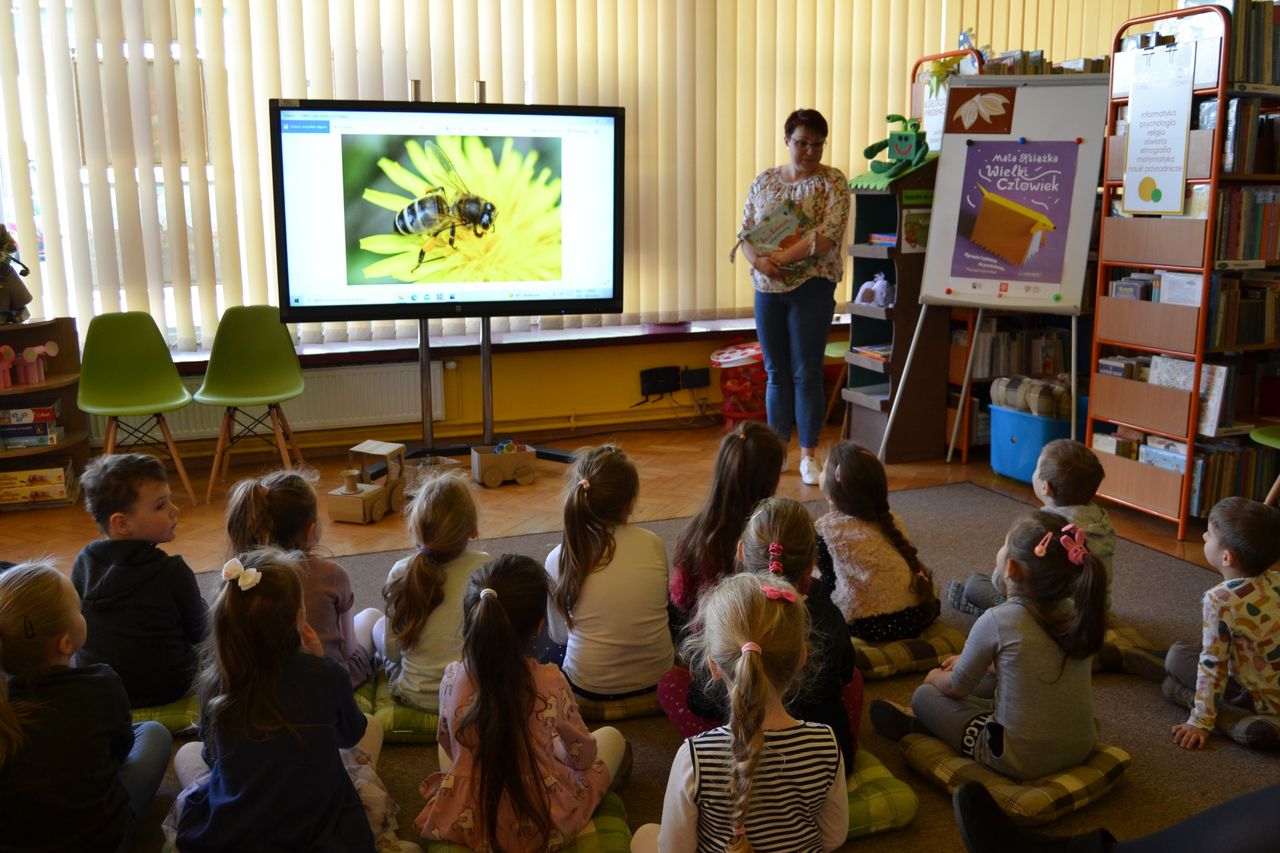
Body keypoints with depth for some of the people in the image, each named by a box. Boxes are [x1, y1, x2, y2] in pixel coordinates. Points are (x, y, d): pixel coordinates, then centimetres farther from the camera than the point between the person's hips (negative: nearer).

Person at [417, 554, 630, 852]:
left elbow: (450, 745, 2)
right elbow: (582, 756, -9)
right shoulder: (550, 683, -25)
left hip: (465, 824, 3)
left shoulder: (452, 678, -17)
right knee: (612, 737, 19)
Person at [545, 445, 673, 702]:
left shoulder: (559, 558, -11)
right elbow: (661, 602, 6)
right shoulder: (653, 545, -10)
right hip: (656, 677, 3)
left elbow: (558, 635, 2)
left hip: (590, 687, -2)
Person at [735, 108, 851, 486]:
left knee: (806, 373, -1)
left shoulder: (832, 182, -3)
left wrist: (781, 258, -19)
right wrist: (758, 260, -12)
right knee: (776, 373, 9)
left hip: (812, 287, -4)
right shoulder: (764, 181, 10)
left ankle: (808, 456, 9)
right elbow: (745, 232, 9)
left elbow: (828, 235, -15)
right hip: (767, 288, 4)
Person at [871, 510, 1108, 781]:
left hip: (1020, 760, -6)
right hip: (1081, 748, 6)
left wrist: (935, 678, 18)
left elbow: (957, 687, -5)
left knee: (924, 695, 9)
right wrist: (973, 662, 26)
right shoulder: (1077, 611, -4)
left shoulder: (997, 621, -21)